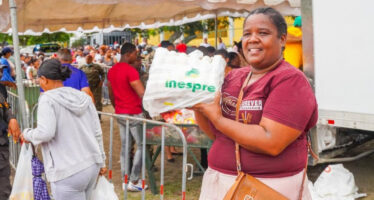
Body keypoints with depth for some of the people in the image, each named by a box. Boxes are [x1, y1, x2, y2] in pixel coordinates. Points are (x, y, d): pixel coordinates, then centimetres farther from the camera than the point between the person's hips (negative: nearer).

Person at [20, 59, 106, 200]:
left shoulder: (48, 99, -9)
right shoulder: (84, 97, 8)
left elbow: (45, 133, -21)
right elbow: (97, 132, 10)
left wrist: (27, 135, -1)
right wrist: (101, 161, 19)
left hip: (69, 172, -6)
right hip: (93, 166, 7)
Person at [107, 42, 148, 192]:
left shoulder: (112, 70, 8)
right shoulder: (130, 71, -18)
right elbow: (142, 94, -22)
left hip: (120, 114, 8)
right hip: (134, 114, -8)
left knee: (125, 146, 12)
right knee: (141, 146, 1)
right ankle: (134, 181, 1)